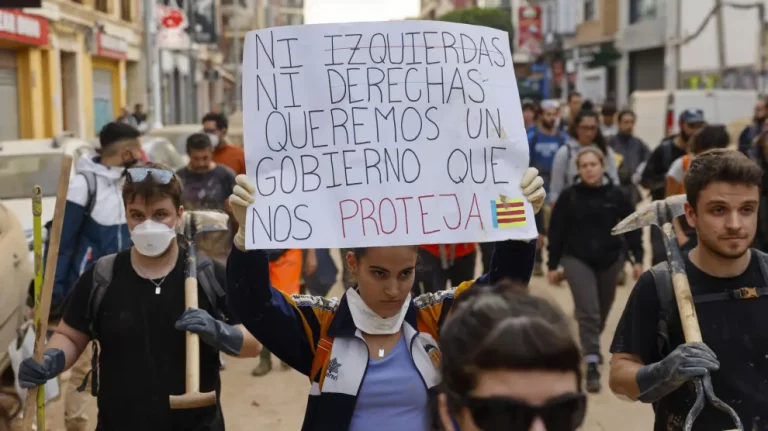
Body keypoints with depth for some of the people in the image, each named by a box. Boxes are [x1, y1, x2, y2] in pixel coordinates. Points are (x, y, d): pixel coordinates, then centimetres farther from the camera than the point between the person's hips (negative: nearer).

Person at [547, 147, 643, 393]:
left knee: (602, 311, 18)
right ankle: (592, 365, -13)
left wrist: (638, 260, -2)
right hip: (577, 259, -2)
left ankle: (591, 347, 45)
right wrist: (553, 265, -2)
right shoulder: (568, 196, -7)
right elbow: (556, 232, -2)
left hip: (610, 260, 2)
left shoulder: (616, 195, -5)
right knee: (587, 311, -13)